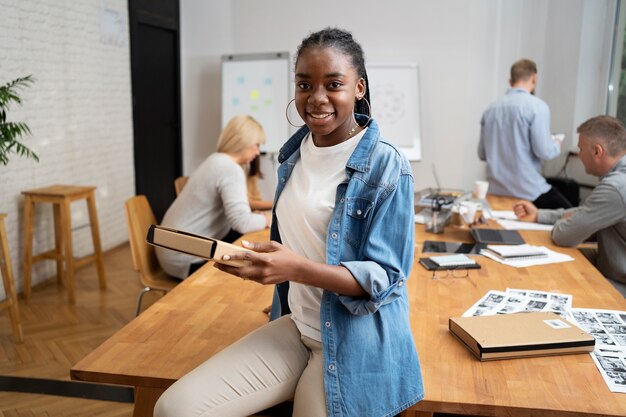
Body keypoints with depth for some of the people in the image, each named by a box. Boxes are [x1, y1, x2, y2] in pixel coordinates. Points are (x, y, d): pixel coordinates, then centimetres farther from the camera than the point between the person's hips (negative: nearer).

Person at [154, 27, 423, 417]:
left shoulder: (387, 166, -15)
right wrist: (257, 256, -3)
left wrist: (298, 269, -30)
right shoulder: (294, 153, 5)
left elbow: (386, 277, -17)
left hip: (355, 344, -5)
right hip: (297, 326, 6)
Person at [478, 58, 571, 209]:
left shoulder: (491, 108, 8)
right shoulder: (536, 106, -8)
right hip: (528, 190, -5)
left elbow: (482, 153, 13)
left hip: (496, 190, 5)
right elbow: (544, 151, -14)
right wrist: (557, 144, 8)